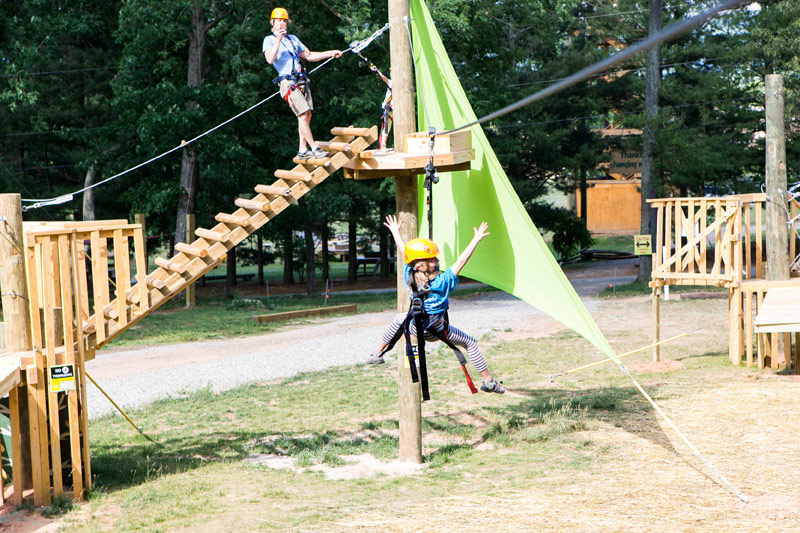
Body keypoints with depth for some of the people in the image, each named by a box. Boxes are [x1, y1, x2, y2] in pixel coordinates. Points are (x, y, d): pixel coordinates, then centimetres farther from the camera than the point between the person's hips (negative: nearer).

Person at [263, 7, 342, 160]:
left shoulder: (293, 39, 23)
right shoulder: (269, 40, 3)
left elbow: (309, 56, 28)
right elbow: (270, 60, -15)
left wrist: (331, 53, 22)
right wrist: (278, 40, -18)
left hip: (302, 81, 7)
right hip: (288, 83, -7)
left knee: (307, 115, 3)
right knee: (303, 114, -15)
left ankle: (303, 150, 8)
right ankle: (315, 149, -15)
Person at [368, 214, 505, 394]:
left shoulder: (409, 276, -17)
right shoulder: (442, 281, -29)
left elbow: (405, 252, -3)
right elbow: (461, 262, -29)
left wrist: (395, 232, 12)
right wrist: (476, 240, -26)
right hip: (437, 331, -4)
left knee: (400, 319, 35)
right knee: (470, 343, 13)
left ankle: (377, 354, 36)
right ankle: (488, 381, 13)